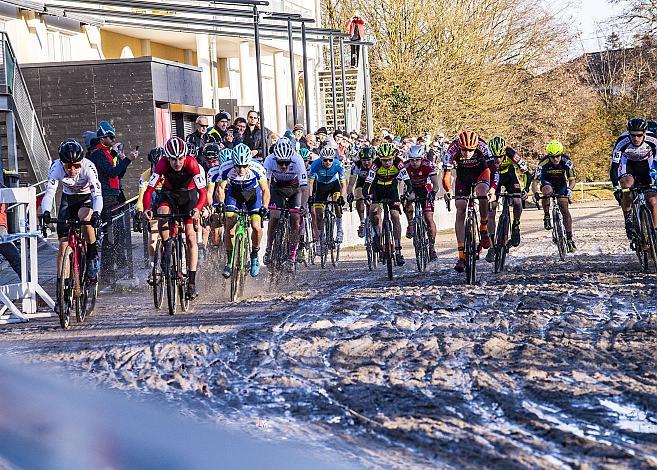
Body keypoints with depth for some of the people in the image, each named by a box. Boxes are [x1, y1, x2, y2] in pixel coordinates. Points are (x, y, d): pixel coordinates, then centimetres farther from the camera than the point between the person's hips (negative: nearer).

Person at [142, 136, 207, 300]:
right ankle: (167, 249, -9)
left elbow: (203, 193, -34)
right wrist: (147, 209, -49)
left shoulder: (192, 164, -31)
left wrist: (197, 209, -52)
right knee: (162, 216, -32)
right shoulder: (162, 164, -29)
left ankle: (192, 281, -4)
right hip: (168, 194, 1)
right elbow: (149, 190, -31)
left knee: (191, 237, -9)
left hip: (188, 195, -1)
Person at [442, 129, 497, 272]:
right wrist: (448, 191, -44)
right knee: (460, 211, -11)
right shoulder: (453, 150, -30)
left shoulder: (482, 147, -31)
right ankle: (461, 256, -12)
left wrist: (493, 187, -46)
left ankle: (484, 228, -12)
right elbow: (446, 175, -28)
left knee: (482, 191, -35)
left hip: (481, 172, -1)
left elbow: (493, 169, -31)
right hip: (463, 177, 1)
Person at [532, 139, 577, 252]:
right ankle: (546, 217, -24)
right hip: (547, 182, -1)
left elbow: (572, 179, -25)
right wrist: (535, 193, -47)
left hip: (561, 185, 1)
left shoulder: (567, 162, -26)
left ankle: (569, 238, -3)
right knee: (547, 189, -38)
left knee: (564, 209, -10)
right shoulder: (544, 163, -30)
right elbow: (536, 180, -29)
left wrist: (569, 189, -46)